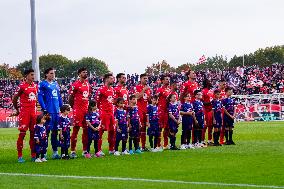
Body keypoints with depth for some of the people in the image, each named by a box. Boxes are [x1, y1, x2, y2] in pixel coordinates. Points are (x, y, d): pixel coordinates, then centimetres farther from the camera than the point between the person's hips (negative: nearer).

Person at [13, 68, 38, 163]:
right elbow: (14, 99, -1)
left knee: (33, 133, 8)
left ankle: (33, 155, 14)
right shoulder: (22, 86, -8)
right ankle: (20, 156, -2)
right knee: (22, 134, -5)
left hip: (33, 112, 6)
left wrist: (35, 108, 17)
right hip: (24, 112, -6)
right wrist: (17, 110, 8)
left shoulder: (35, 86, 11)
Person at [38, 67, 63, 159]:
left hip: (56, 111, 7)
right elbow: (40, 97, -10)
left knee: (55, 131, 11)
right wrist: (44, 109, -16)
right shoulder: (42, 84, -4)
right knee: (47, 131, -7)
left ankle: (55, 152, 16)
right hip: (48, 111, -7)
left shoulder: (56, 84, 17)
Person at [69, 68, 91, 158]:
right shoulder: (75, 85, -8)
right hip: (78, 110, -7)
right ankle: (73, 151, 0)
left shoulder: (88, 84, 14)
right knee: (76, 129, -4)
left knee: (86, 130, 8)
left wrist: (88, 106, 15)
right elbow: (70, 98, -5)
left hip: (86, 109, 7)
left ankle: (85, 150, 14)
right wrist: (74, 107, -1)